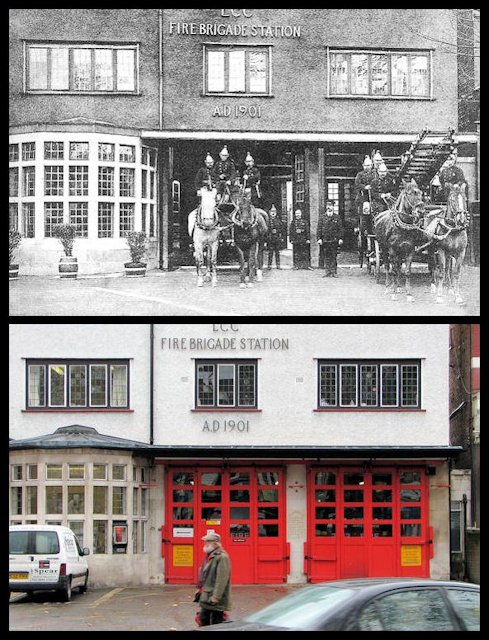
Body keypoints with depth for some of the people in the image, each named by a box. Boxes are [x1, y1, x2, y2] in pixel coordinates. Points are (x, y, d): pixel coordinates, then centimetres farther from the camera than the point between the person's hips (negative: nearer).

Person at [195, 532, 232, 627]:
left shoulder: (222, 557, -17)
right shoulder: (209, 556, 15)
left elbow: (222, 579, -23)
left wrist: (215, 597, -26)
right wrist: (199, 589, 20)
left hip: (217, 601, -10)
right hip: (206, 598, 10)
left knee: (216, 624, -3)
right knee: (204, 621, 13)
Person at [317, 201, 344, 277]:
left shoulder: (337, 217, 7)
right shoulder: (322, 217, 9)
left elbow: (340, 228, 5)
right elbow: (319, 229, 8)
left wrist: (340, 238, -3)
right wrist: (319, 238, -2)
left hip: (334, 240, -1)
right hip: (325, 239, 1)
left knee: (334, 256, -2)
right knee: (327, 256, 2)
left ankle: (334, 272, 1)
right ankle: (328, 272, 5)